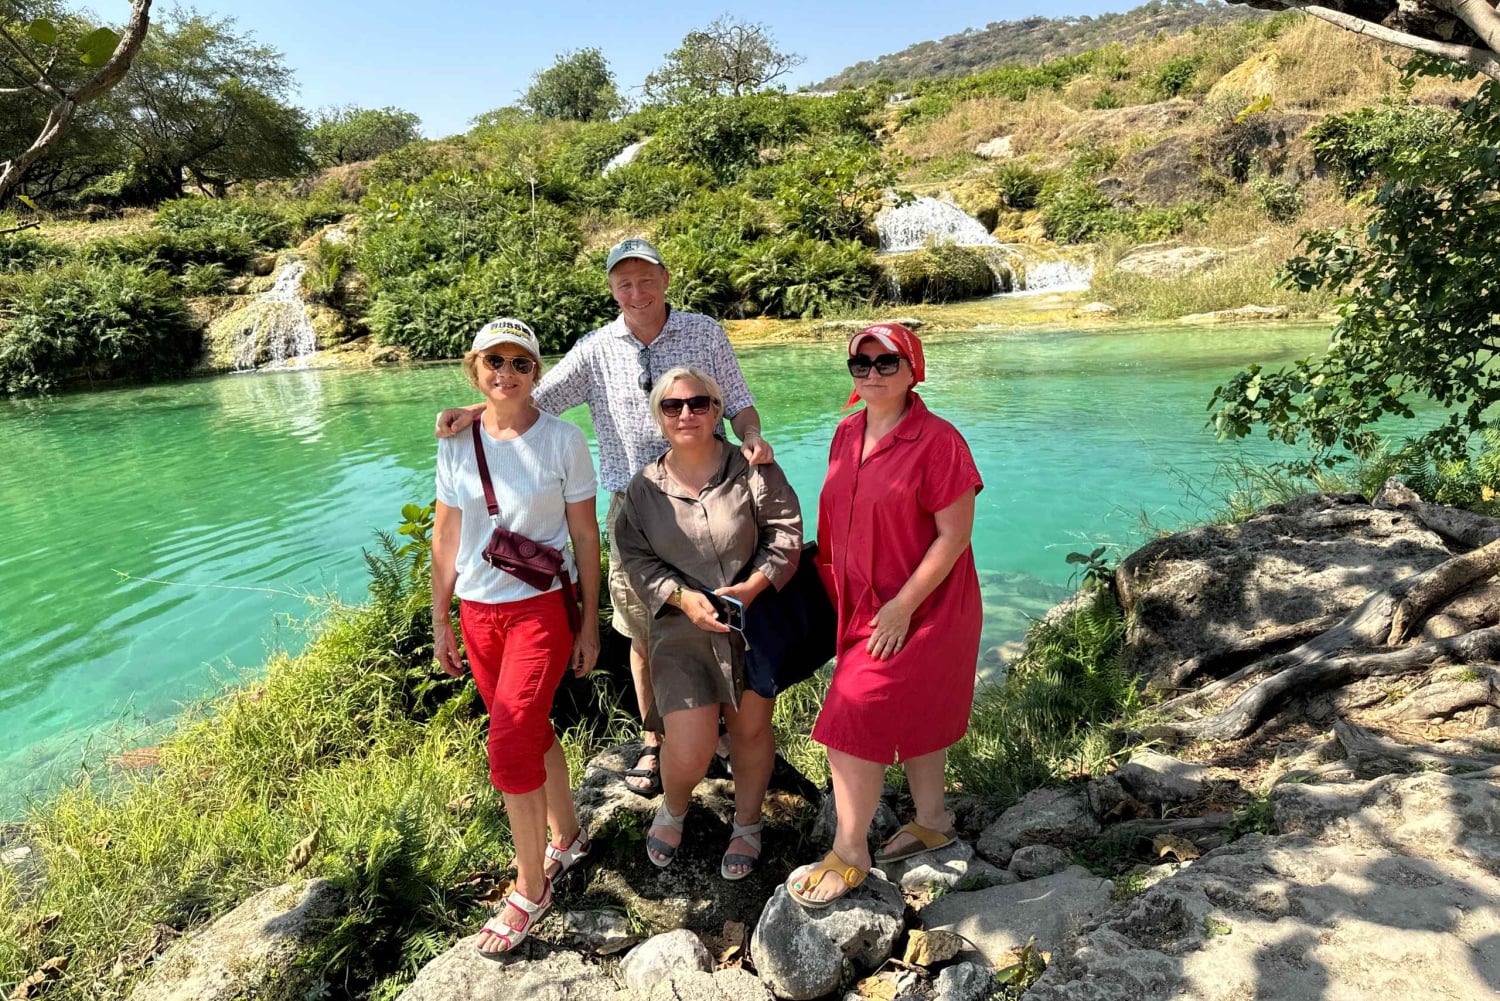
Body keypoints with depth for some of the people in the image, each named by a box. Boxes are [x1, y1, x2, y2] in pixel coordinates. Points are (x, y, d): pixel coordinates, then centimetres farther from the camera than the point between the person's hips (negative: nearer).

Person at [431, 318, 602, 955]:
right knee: (532, 732, 17)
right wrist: (440, 621, 9)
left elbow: (585, 536, -4)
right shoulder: (455, 444, 1)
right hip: (478, 612, 4)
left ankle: (530, 888, 14)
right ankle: (567, 837, 40)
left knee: (508, 749, -6)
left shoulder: (563, 440, -9)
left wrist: (589, 624, -3)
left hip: (542, 608, -4)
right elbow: (446, 537, 7)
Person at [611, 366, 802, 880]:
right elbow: (636, 558, 0)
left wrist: (752, 587, -20)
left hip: (754, 621, 0)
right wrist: (683, 597, -16)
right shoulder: (644, 487, 1)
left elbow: (786, 534, -7)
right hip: (680, 630, 0)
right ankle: (672, 810, 30)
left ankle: (747, 826, 40)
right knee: (690, 752, -6)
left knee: (751, 729, 15)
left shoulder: (752, 471, -6)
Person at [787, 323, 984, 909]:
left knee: (854, 720, -6)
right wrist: (833, 586, 10)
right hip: (862, 604, 7)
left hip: (921, 608, -7)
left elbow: (954, 536, -19)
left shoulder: (937, 441, -18)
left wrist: (902, 607, -20)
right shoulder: (847, 434, 4)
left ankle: (849, 855, 11)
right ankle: (932, 822, 39)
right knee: (911, 714, 20)